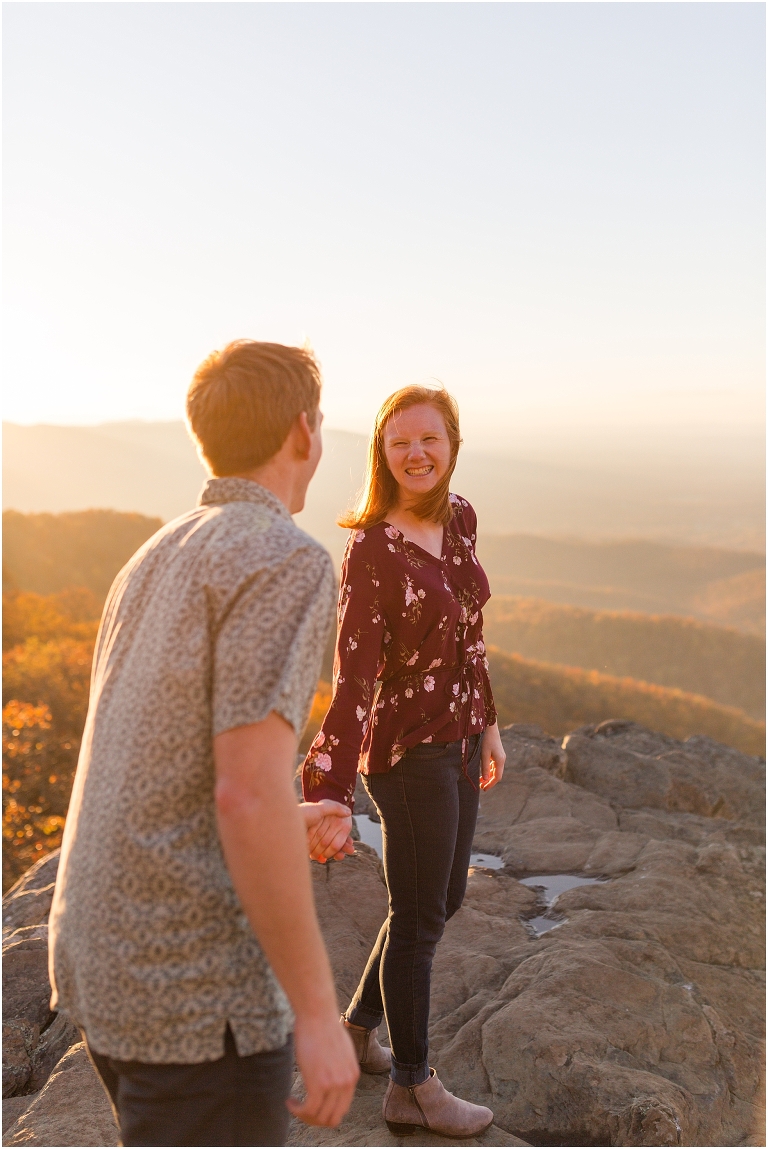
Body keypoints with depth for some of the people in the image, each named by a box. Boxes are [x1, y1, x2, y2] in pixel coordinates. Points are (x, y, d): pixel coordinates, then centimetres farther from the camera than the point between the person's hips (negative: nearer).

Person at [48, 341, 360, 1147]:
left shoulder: (155, 564, 13)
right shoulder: (283, 564, -16)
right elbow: (248, 796, -25)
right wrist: (319, 1013, -18)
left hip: (107, 954, 9)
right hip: (196, 986, -9)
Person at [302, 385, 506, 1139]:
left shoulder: (459, 520, 2)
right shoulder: (370, 551, -20)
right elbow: (354, 677, -23)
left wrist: (487, 724, 18)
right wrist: (329, 795, -26)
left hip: (457, 740, 8)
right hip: (408, 749, -8)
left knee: (442, 902, 20)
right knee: (420, 917, 6)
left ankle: (358, 1025, 40)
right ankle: (411, 1090, 24)